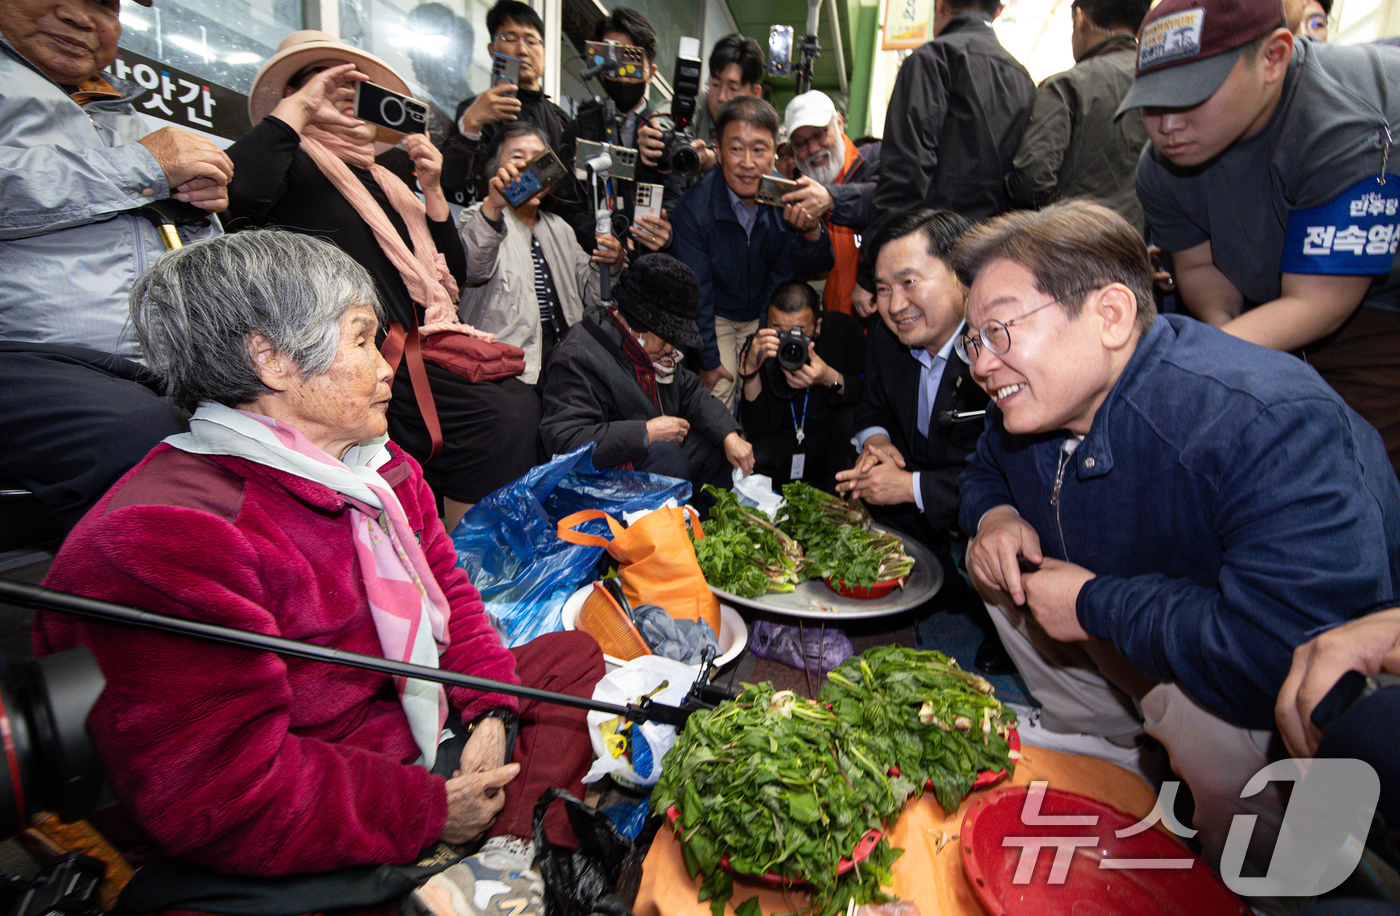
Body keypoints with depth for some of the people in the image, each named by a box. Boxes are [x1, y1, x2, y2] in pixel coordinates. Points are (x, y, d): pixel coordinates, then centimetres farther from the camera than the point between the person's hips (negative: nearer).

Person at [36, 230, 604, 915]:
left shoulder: (376, 466, 3)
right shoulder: (160, 543, -25)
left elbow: (445, 589, 9)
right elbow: (216, 800, -27)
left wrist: (492, 709, -6)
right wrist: (430, 809, -20)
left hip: (421, 722, 9)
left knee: (572, 652, 13)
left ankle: (507, 854, 7)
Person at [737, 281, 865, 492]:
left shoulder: (845, 330, -14)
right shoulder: (758, 347, -12)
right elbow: (757, 429, -17)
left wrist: (831, 379, -31)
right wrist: (750, 369, -30)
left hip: (839, 439, 0)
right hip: (786, 439, 1)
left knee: (854, 416, -32)